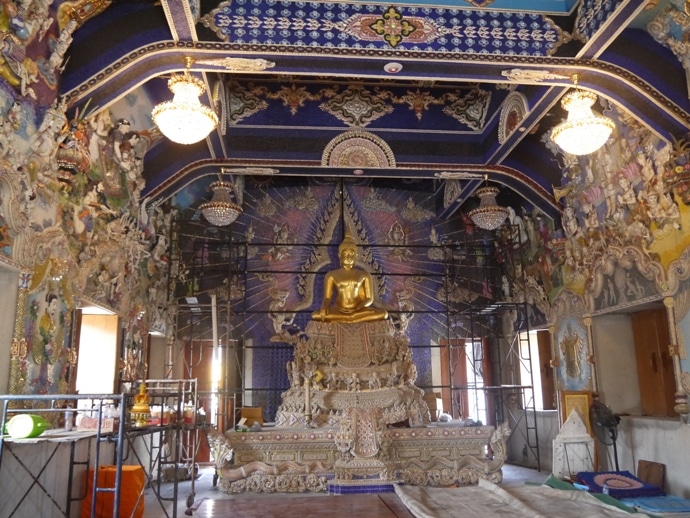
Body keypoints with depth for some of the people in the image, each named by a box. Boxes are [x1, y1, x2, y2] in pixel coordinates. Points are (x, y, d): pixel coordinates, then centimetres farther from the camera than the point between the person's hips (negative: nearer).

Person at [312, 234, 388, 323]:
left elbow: (369, 299, 3)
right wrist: (324, 307, -22)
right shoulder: (332, 275, 6)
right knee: (316, 315, -30)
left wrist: (357, 309, -17)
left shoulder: (364, 275, 7)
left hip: (359, 310, 0)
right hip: (338, 310, 0)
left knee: (384, 314, -25)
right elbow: (327, 298, 3)